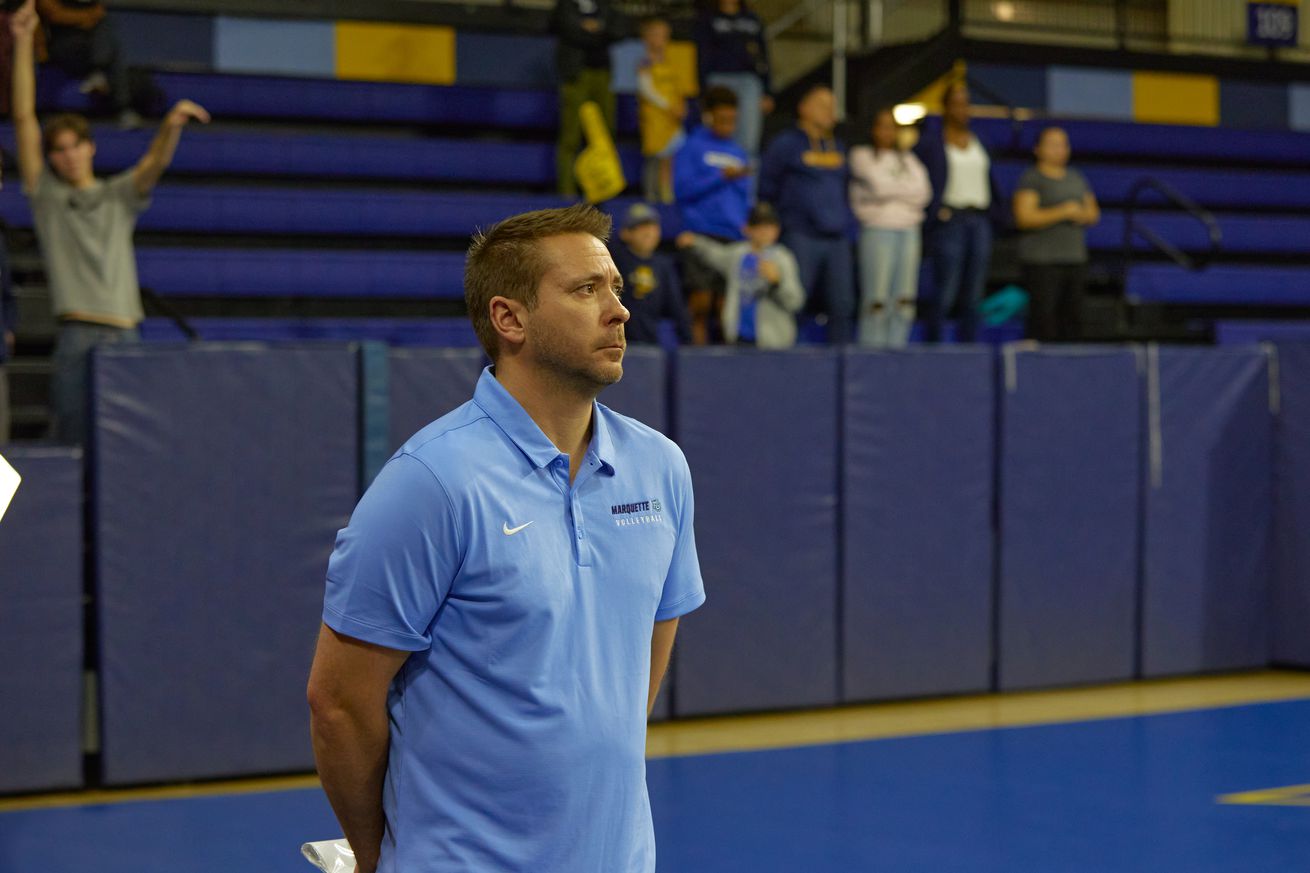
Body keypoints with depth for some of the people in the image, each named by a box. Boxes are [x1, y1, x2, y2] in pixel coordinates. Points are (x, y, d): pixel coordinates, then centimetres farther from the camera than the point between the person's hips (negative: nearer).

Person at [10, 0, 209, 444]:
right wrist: (22, 42, 3)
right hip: (76, 335, -2)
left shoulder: (119, 195, 17)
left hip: (123, 332, 2)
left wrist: (172, 126, -24)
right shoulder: (46, 194, 12)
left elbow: (155, 163, -1)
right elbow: (24, 118, 8)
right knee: (75, 438, -6)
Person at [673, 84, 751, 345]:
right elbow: (683, 189, -7)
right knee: (700, 303, -10)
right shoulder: (692, 147, 4)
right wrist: (722, 177, -13)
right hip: (701, 233, -5)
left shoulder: (738, 152, 19)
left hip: (733, 236, 5)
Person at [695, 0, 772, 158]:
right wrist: (706, 91, -8)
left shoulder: (753, 20, 17)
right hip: (721, 80, -3)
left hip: (749, 81, 3)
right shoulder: (706, 19, 7)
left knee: (749, 141, -6)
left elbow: (763, 57, 19)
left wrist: (767, 93, 13)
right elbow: (703, 57, 2)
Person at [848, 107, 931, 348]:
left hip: (909, 230, 5)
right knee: (876, 300, -12)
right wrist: (907, 191, 6)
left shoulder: (909, 161, 21)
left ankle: (896, 346, 4)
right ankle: (871, 348, -12)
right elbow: (877, 184, -8)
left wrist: (892, 189, -1)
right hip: (878, 228, -5)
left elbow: (923, 191, 6)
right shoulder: (862, 155, 7)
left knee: (904, 299, 1)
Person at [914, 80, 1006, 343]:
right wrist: (934, 212, -8)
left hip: (979, 221, 6)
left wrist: (996, 213, 13)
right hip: (949, 220, -6)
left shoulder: (977, 141, 16)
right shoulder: (930, 140, 0)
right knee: (945, 294, -12)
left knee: (973, 298, 4)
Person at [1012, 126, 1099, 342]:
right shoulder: (1031, 179, -3)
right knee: (1043, 317, -12)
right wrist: (1063, 212, -14)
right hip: (1041, 261, -6)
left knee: (1073, 316, 3)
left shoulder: (1077, 179, 18)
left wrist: (1082, 215, -2)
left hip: (1075, 259, 6)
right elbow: (1024, 218, -13)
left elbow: (1094, 213, 22)